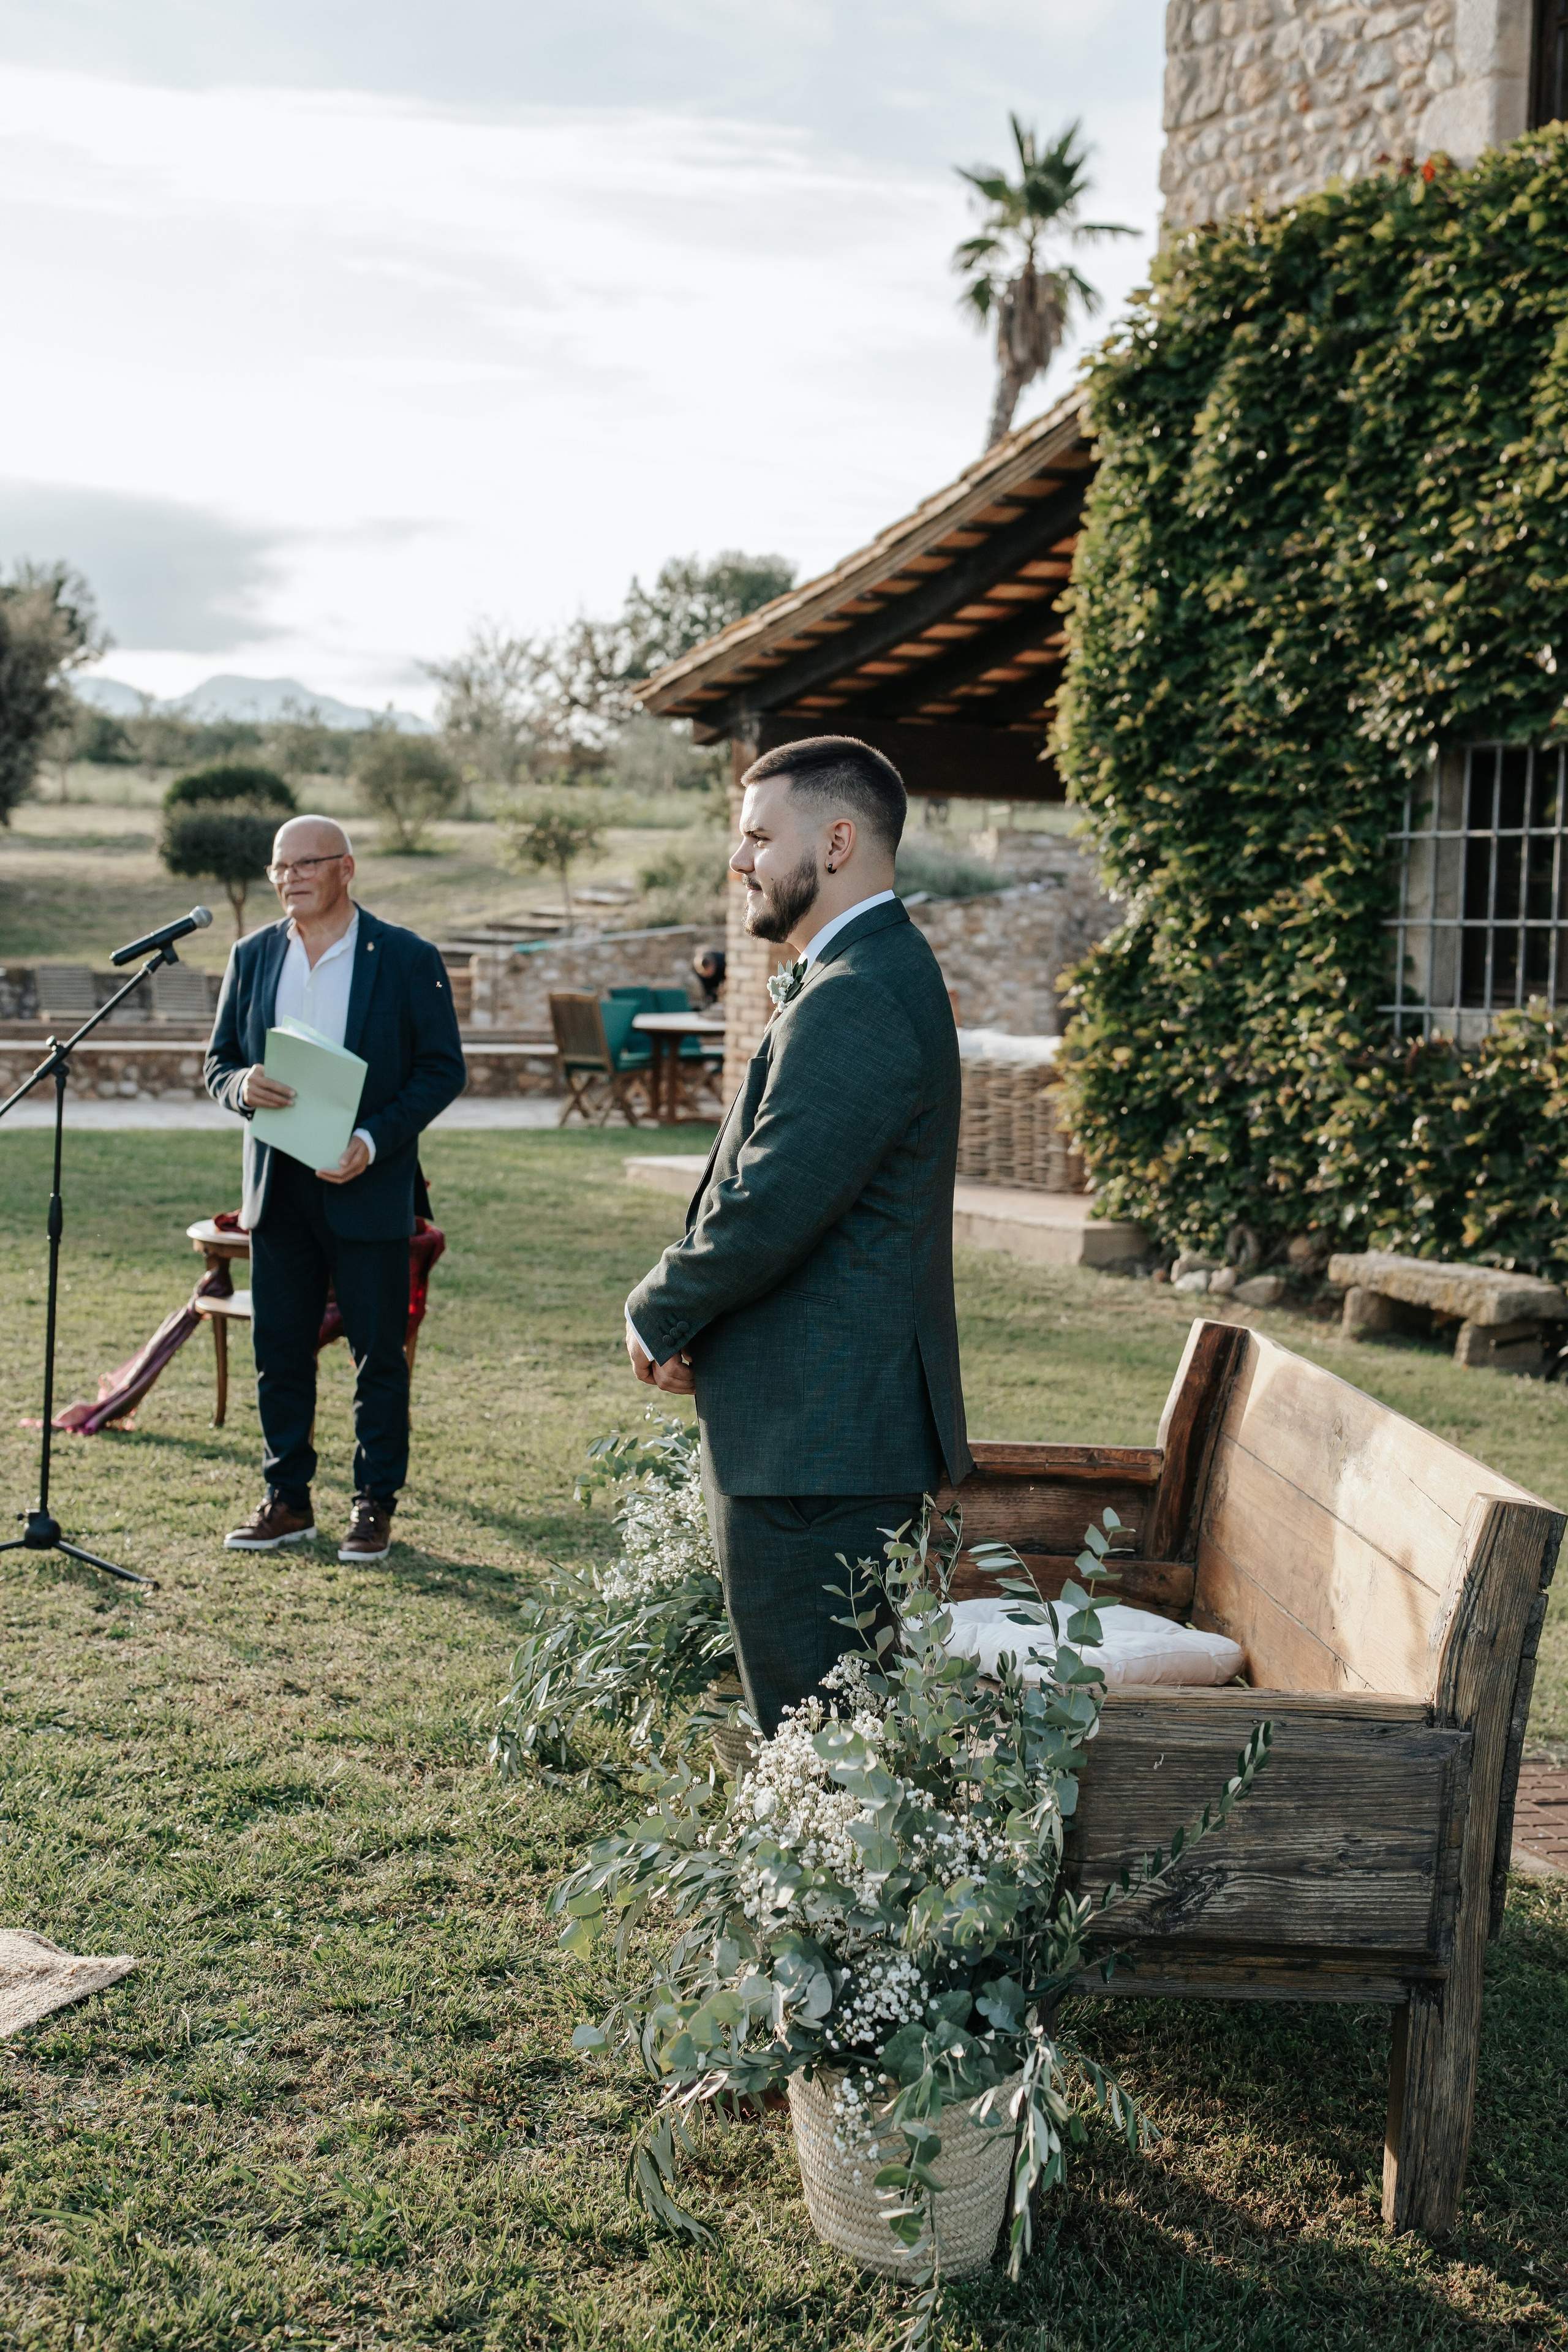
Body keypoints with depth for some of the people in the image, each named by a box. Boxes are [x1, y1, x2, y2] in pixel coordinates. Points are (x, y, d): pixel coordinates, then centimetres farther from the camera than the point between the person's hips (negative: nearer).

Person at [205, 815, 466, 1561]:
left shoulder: (407, 959, -4)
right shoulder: (253, 956, 8)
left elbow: (443, 1068, -4)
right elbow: (219, 1060, 13)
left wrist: (374, 1141, -16)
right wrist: (243, 1086, -12)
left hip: (368, 1187, -4)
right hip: (277, 1188, 4)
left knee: (378, 1353, 4)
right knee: (279, 1349, 9)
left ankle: (375, 1504, 15)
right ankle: (287, 1499, 20)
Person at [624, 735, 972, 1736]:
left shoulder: (855, 1002, -19)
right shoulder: (877, 972, 15)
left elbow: (767, 1212, -23)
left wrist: (656, 1318, -5)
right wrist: (685, 1317, 4)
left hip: (816, 1446, -11)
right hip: (850, 1424, 11)